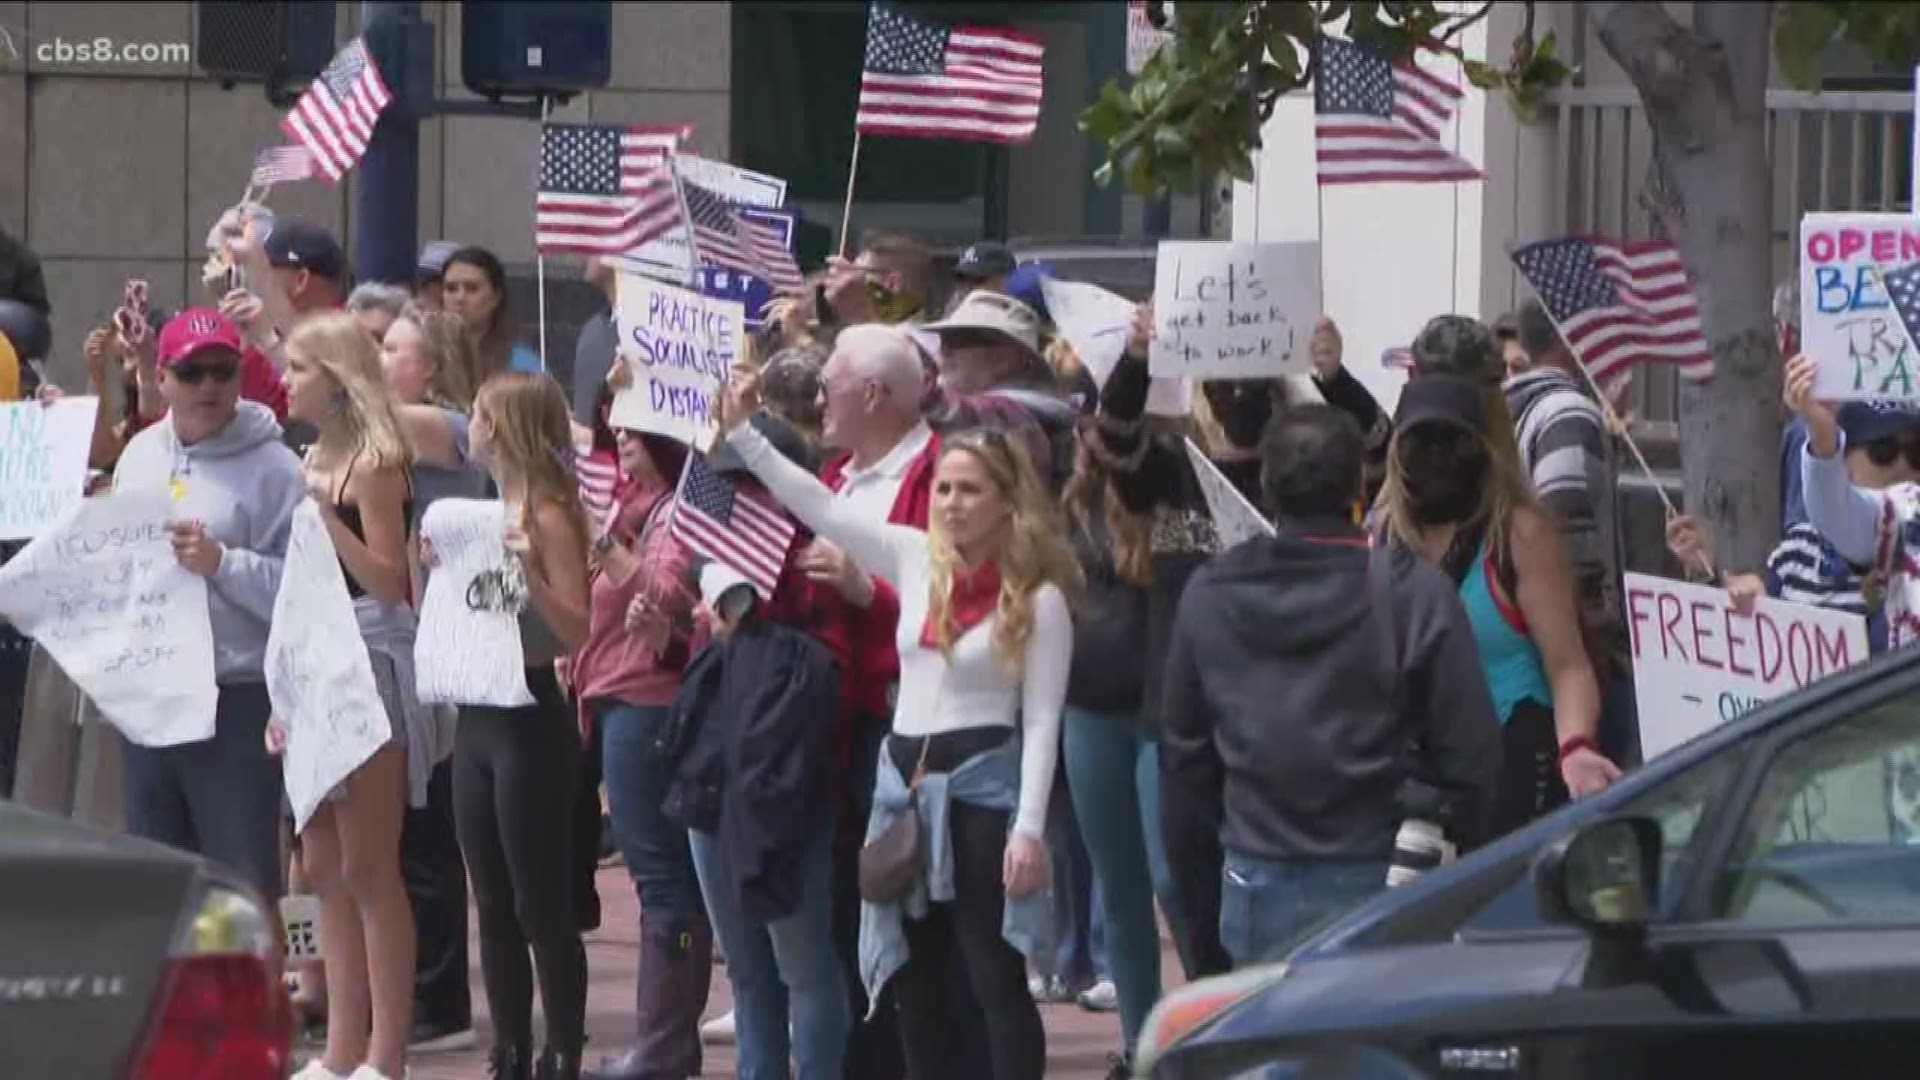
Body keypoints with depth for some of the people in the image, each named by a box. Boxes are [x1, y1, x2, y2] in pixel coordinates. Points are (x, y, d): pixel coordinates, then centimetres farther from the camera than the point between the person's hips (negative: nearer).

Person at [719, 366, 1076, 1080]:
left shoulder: (1038, 599, -7)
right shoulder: (916, 559, 6)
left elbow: (1042, 720, -8)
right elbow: (820, 508, 6)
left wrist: (1029, 827, -15)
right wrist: (741, 432, 0)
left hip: (981, 781, -6)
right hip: (905, 778, 6)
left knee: (995, 978, -6)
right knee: (914, 977, 9)